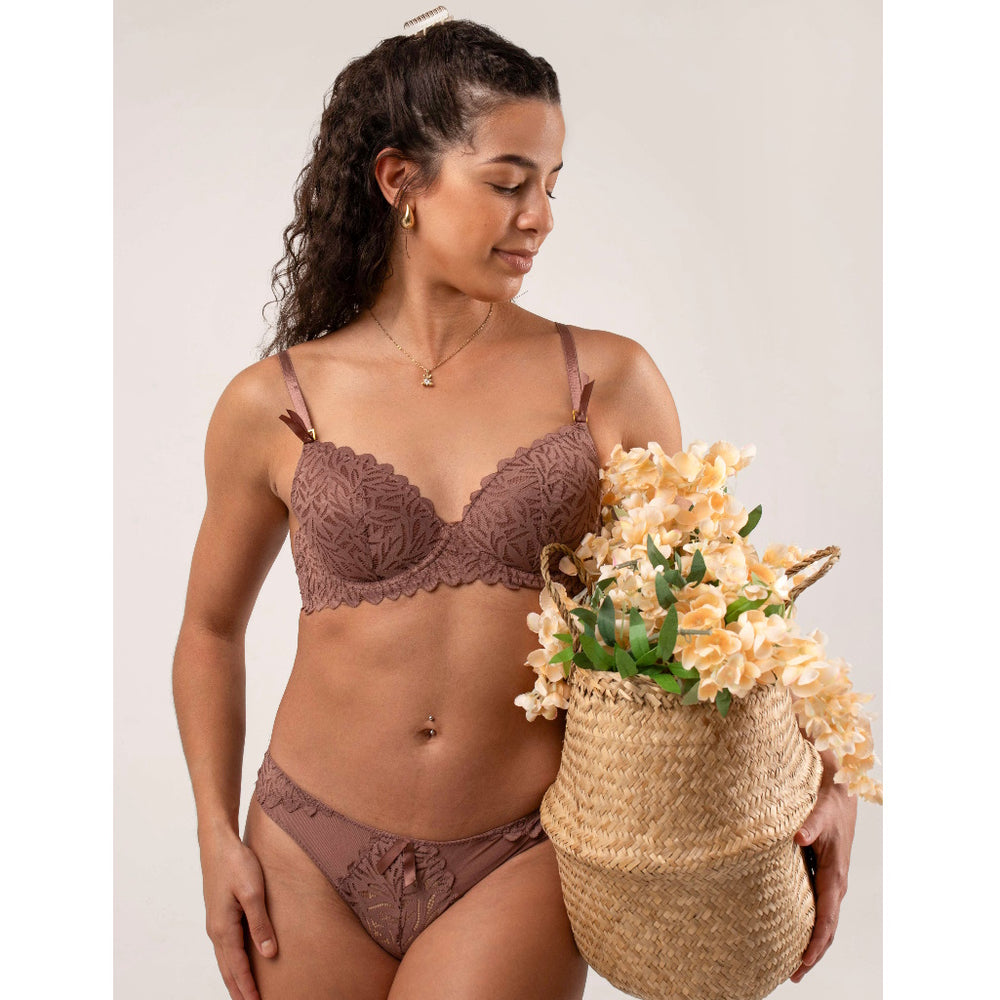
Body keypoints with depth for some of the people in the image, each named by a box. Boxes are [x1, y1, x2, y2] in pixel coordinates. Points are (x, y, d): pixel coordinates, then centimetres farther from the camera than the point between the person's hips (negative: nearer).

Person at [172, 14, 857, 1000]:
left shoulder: (609, 381, -3)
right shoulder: (272, 406, -3)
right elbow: (211, 630, 10)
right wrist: (217, 834, 3)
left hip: (515, 866, -1)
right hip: (312, 857, 2)